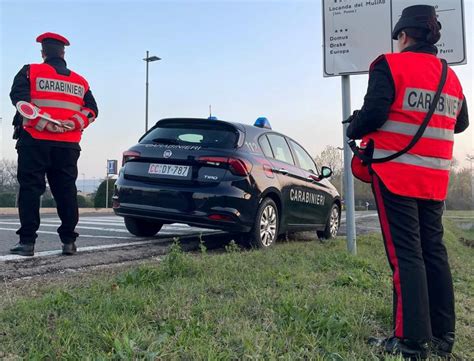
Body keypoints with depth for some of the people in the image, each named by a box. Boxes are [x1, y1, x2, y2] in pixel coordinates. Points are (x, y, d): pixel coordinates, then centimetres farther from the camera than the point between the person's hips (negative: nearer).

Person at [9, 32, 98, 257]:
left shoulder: (30, 72, 5)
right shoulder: (79, 81, 15)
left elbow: (19, 97, -11)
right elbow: (91, 109, 5)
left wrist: (42, 123, -17)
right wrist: (73, 123, -8)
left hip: (35, 141, -3)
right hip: (68, 145, 3)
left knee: (30, 189, 0)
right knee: (66, 191, 7)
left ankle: (27, 241, -3)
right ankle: (69, 241, 8)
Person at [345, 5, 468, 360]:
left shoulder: (391, 65, -6)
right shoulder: (451, 77, 15)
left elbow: (374, 113, -17)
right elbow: (460, 123, 23)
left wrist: (353, 129, 3)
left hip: (396, 175, -6)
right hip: (434, 179, 7)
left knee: (405, 255, -5)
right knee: (434, 252, 11)